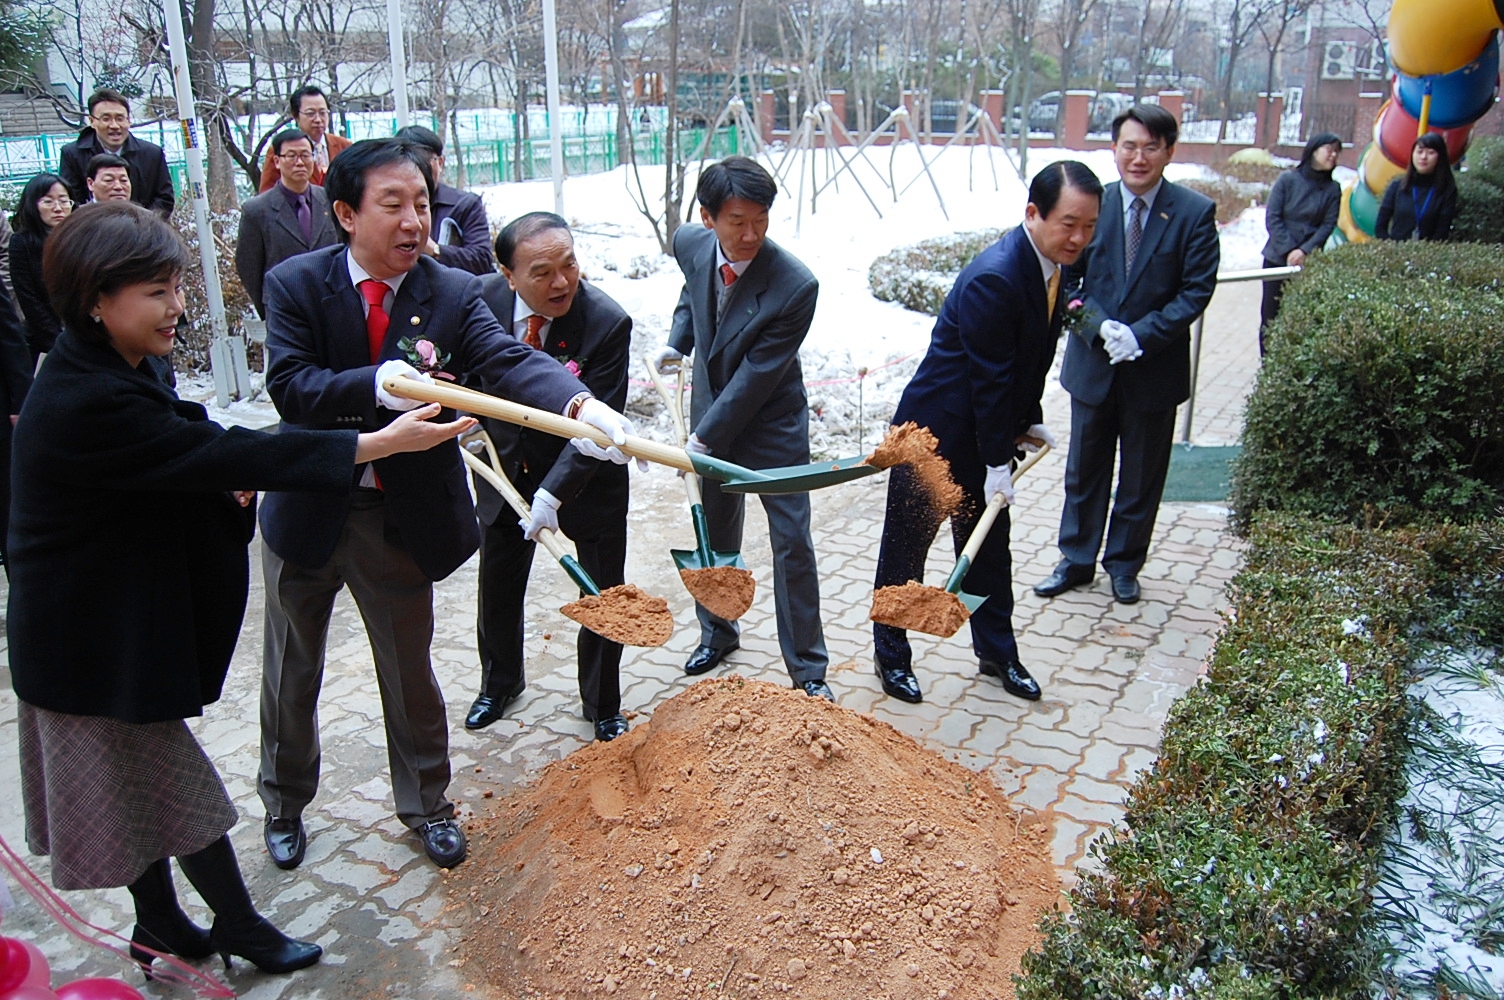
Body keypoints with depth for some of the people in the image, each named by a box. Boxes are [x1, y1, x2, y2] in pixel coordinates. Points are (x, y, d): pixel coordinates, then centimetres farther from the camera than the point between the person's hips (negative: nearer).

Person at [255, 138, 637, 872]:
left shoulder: (452, 292, -9)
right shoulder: (296, 284, -10)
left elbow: (508, 360, -25)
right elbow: (290, 387, -21)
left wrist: (580, 404, -46)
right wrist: (376, 385, -40)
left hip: (403, 516, 0)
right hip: (307, 512, 0)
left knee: (409, 670, 15)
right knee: (292, 673, 19)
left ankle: (425, 804, 38)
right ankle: (284, 803, 44)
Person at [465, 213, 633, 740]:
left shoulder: (607, 321, -26)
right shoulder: (480, 297, -16)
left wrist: (553, 493, -31)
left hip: (585, 476, -3)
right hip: (504, 467, 3)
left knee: (604, 594, 5)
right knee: (497, 588, 17)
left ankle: (603, 706, 29)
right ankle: (500, 682, 44)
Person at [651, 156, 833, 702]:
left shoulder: (795, 286, -29)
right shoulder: (690, 244, -12)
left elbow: (756, 376, -25)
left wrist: (704, 437, -22)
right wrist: (678, 340, 3)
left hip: (772, 424, -5)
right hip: (711, 412, 5)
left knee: (792, 543, 0)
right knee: (715, 533, 18)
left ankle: (807, 668, 15)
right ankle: (717, 632, 40)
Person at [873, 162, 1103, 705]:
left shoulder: (1054, 264, 0)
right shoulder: (994, 277, -27)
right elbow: (990, 377, -23)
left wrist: (1029, 422, 9)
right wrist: (997, 463, -18)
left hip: (987, 432, 8)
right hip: (934, 432, -8)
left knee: (990, 547, 18)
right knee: (906, 548, 9)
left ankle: (997, 652, 34)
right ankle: (892, 655, 25)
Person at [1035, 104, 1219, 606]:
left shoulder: (1195, 213, -8)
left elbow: (1196, 292, -10)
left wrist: (1140, 336, -20)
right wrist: (1101, 328, -19)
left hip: (1156, 369, -1)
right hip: (1093, 363, 1)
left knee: (1141, 476, 12)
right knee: (1084, 470, 14)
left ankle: (1125, 564, 30)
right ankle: (1076, 560, 30)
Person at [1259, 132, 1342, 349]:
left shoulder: (1333, 189, 2)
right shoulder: (1287, 179, -3)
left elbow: (1328, 225, -1)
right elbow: (1272, 219, -6)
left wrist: (1304, 251, -15)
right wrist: (1289, 250, -13)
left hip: (1309, 263, 1)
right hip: (1277, 259, -1)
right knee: (1271, 315, 3)